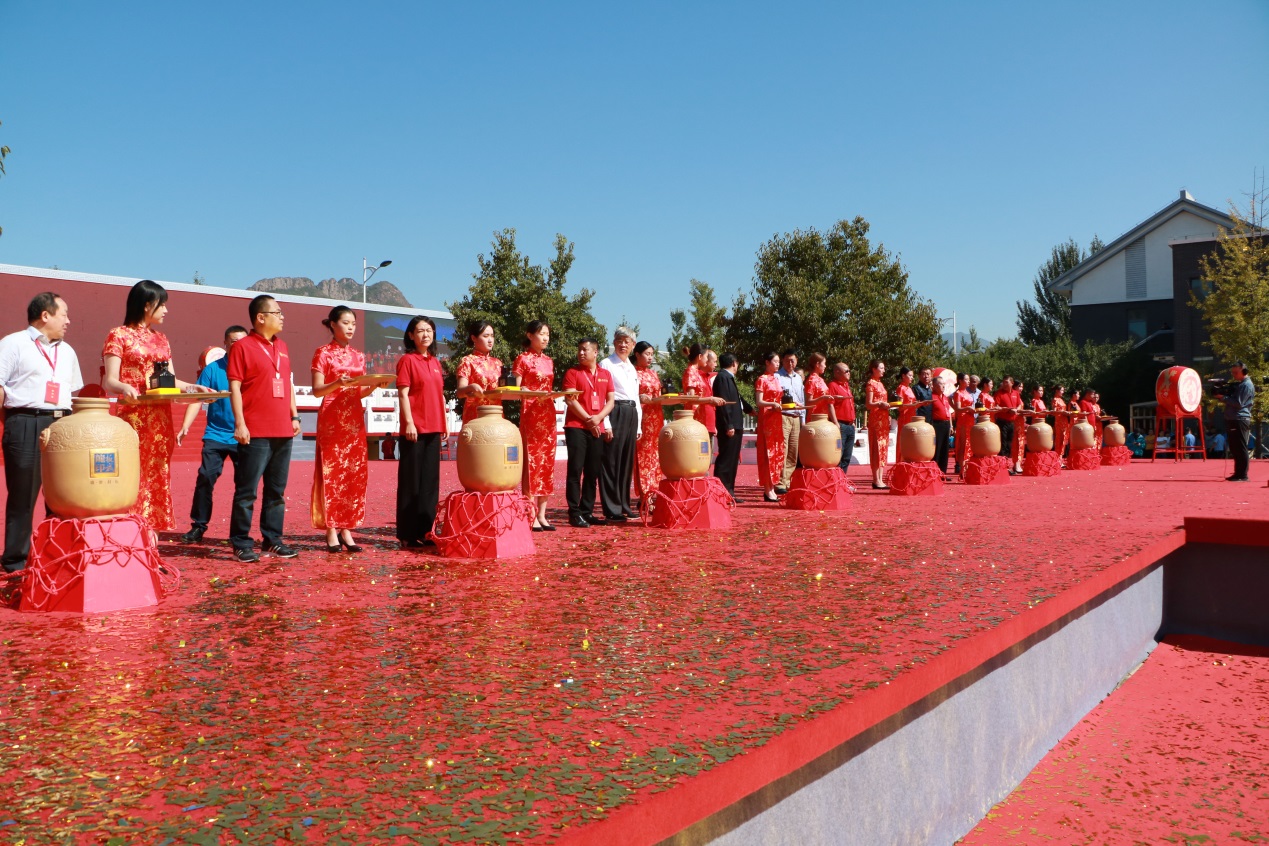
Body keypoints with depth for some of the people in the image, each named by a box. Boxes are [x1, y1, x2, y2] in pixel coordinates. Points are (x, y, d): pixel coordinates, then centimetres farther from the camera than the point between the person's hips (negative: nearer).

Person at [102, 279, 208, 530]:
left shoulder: (161, 339, 19)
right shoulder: (119, 335, 1)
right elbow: (109, 380, -7)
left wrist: (192, 387, 1)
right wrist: (124, 388, -29)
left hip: (160, 420, 6)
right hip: (133, 417, -6)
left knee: (158, 478, 3)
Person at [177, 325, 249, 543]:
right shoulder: (213, 369, 1)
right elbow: (197, 399, -1)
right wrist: (185, 427, -12)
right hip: (216, 435, 0)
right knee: (205, 478, -8)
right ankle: (198, 526, 3)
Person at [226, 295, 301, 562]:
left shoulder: (282, 346, 16)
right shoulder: (243, 347, -4)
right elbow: (234, 387, -8)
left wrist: (294, 416, 13)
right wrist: (240, 423, -14)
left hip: (283, 432, 7)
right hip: (255, 433, -7)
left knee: (276, 490, 10)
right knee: (246, 490, -3)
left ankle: (272, 539, 17)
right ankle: (240, 543, 4)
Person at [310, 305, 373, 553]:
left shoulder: (358, 356, 15)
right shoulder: (323, 353, 0)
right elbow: (317, 390, -6)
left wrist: (374, 386, -5)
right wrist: (338, 383, -24)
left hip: (355, 420, 5)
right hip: (331, 419, -5)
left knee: (355, 474, 2)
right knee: (331, 473, -6)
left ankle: (346, 529, 8)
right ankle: (331, 531, -1)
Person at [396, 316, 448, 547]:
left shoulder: (435, 362, 15)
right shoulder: (407, 360, -4)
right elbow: (403, 394, -10)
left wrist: (445, 421, 13)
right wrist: (409, 422, -17)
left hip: (433, 428, 7)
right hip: (414, 429, -7)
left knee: (430, 480, 9)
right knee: (411, 481, -2)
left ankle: (425, 531, 17)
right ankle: (407, 535, 5)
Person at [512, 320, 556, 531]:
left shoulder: (549, 361, 16)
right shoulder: (523, 359, -3)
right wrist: (533, 393, -22)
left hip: (548, 414, 7)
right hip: (530, 414, -7)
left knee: (547, 463, 5)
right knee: (531, 462, -8)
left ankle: (542, 514, 10)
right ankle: (531, 515, -5)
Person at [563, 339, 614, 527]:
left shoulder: (605, 374, 14)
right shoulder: (572, 373, 2)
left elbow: (611, 400, 9)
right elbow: (571, 400, -7)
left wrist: (598, 417, -7)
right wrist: (588, 419, -12)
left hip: (598, 429, 4)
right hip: (576, 427, -4)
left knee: (593, 472, 6)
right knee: (576, 470, -6)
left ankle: (587, 511, 13)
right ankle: (574, 513, -4)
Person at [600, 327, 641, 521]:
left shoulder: (632, 369, 22)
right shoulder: (606, 364, -2)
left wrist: (638, 425, 18)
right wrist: (606, 423, -17)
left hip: (632, 414, 7)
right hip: (614, 413, -7)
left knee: (627, 462, 9)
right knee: (612, 461, -6)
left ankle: (623, 505, 17)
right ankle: (612, 509, -3)